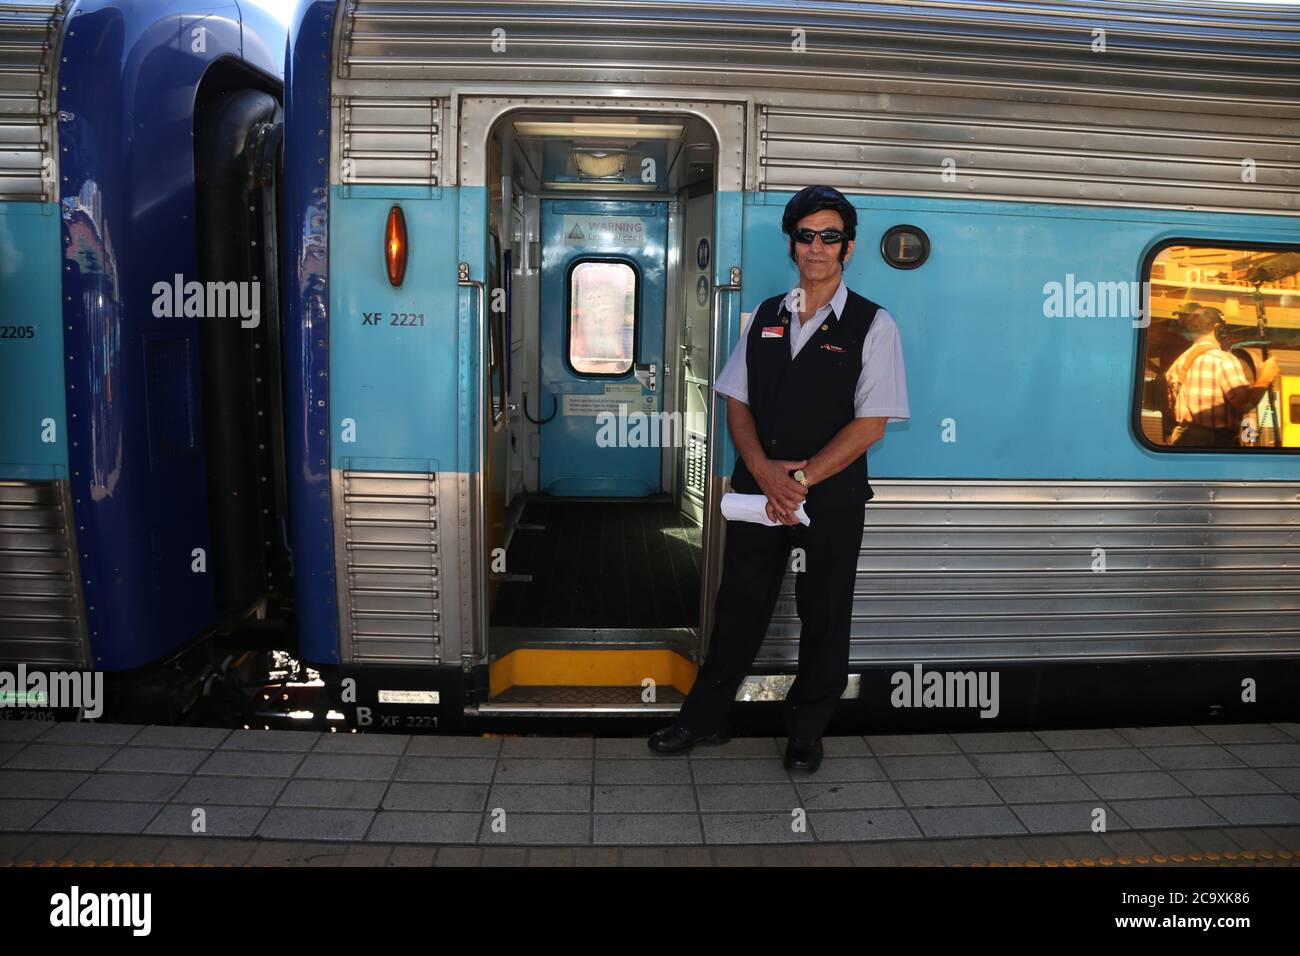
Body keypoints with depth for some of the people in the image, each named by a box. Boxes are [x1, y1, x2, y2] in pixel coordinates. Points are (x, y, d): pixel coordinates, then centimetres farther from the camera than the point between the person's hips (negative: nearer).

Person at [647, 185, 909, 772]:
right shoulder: (765, 317, 9)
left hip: (831, 498, -3)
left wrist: (801, 478, -16)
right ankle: (704, 718, 27)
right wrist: (766, 472, -10)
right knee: (739, 604, 12)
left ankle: (806, 732, 30)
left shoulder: (873, 325, -4)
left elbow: (870, 423, -10)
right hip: (757, 489, 3)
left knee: (823, 616, 10)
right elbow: (736, 402, 6)